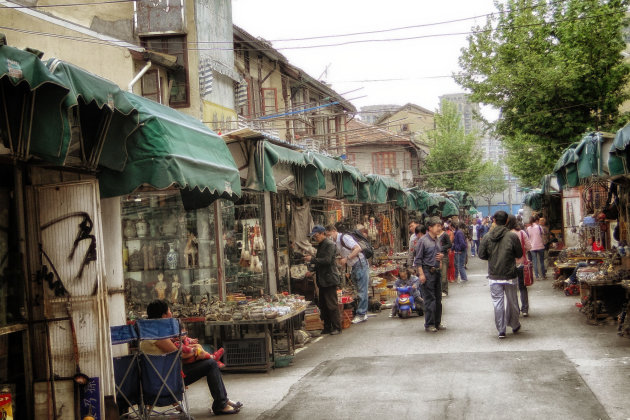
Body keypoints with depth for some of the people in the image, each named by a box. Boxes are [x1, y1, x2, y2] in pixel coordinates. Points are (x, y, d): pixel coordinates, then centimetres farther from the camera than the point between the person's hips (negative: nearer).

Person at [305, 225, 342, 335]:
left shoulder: (330, 245, -12)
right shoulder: (320, 245, 16)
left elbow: (327, 260, -22)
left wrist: (312, 259, -17)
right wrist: (312, 271, 13)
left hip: (329, 279, -10)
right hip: (322, 280, 10)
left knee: (332, 305, -5)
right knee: (323, 305, 11)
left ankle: (337, 328, 2)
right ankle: (327, 328, 18)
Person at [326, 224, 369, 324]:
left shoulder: (344, 237, -15)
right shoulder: (336, 243, 13)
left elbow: (358, 248, -23)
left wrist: (347, 258, -23)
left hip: (360, 264, -10)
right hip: (354, 267, 10)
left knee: (361, 291, -6)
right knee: (359, 291, 12)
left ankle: (361, 314, -5)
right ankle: (363, 313, 17)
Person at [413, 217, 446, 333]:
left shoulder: (437, 240, 13)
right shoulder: (423, 241, -10)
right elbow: (418, 259, -11)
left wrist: (442, 256, 3)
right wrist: (421, 274, -17)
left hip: (436, 271, 8)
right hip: (427, 271, -8)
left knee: (438, 298, 11)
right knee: (430, 299, -5)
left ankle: (437, 323, 21)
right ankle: (429, 324, 4)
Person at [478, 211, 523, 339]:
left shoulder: (487, 237, -5)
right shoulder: (512, 236, -10)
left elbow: (481, 255, -1)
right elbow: (519, 254, -3)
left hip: (494, 276, 1)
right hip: (510, 275, -1)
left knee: (498, 302, 5)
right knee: (512, 301, 15)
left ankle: (501, 330, 6)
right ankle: (514, 326, 31)